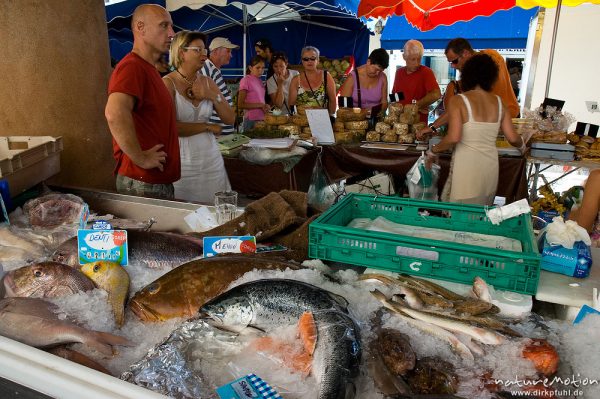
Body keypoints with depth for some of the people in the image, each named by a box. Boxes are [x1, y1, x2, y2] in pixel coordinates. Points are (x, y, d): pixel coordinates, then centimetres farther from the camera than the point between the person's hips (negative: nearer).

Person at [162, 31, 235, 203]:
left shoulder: (207, 82, 8)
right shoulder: (168, 83, -7)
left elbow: (230, 119, 8)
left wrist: (213, 96, -8)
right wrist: (207, 127, -7)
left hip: (211, 158, 5)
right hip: (183, 162, -4)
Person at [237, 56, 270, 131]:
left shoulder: (260, 82, 13)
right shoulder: (245, 80, -7)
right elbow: (240, 105, -12)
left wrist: (266, 106, -1)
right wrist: (260, 105, -15)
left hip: (262, 119, 6)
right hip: (251, 121, -6)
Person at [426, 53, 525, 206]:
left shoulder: (458, 100, -8)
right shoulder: (499, 102, 6)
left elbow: (453, 138, -19)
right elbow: (512, 138, 7)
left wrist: (433, 151, -2)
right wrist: (522, 146, 30)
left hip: (467, 166, -5)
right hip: (490, 166, 5)